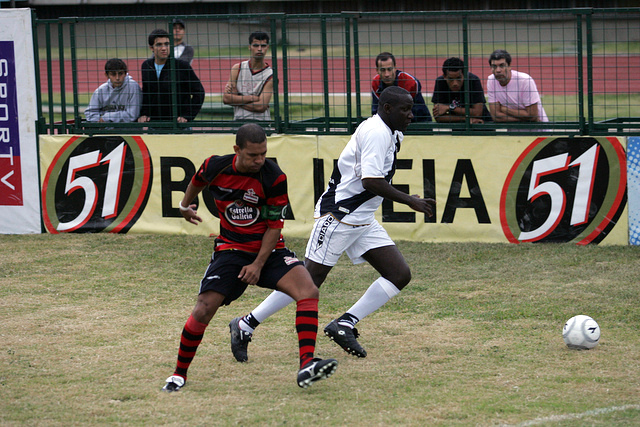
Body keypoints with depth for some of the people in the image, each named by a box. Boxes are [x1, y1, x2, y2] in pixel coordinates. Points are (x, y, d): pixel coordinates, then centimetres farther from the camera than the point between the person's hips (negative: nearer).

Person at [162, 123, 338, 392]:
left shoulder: (274, 178, -16)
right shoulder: (216, 167, -10)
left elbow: (274, 226, -9)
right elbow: (197, 182, 17)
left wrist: (259, 264, -15)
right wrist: (185, 206, 33)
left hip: (268, 251, -1)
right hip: (230, 250, 1)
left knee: (309, 292, -25)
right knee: (203, 311, -14)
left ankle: (306, 366, -32)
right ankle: (179, 374, 7)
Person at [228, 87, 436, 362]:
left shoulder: (390, 133, 14)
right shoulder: (376, 132, -17)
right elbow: (370, 181, -26)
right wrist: (410, 201, -20)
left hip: (363, 221, 10)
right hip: (338, 215, -10)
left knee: (400, 274, -2)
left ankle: (345, 324, -3)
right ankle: (245, 326, 4)